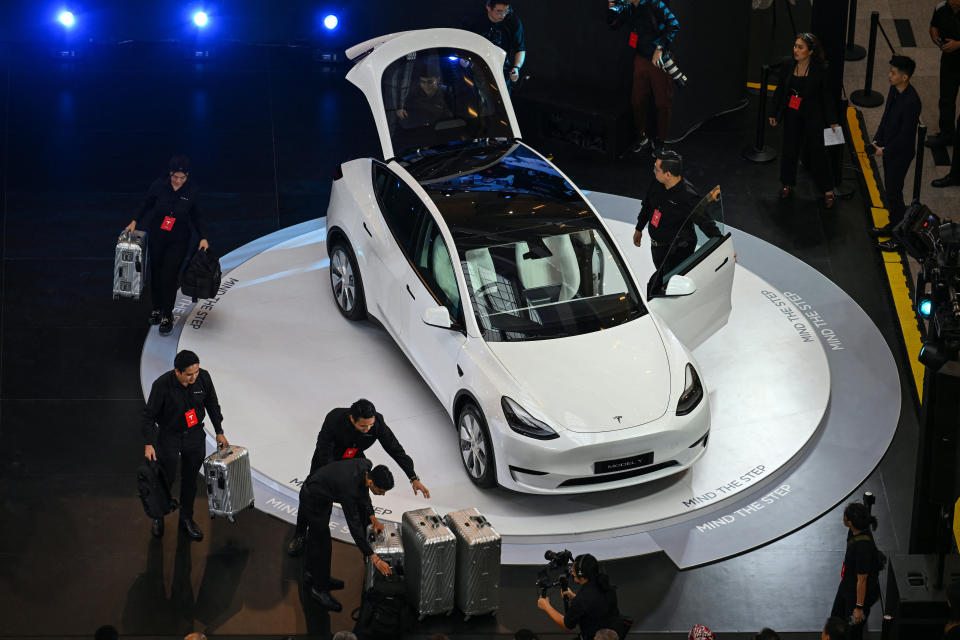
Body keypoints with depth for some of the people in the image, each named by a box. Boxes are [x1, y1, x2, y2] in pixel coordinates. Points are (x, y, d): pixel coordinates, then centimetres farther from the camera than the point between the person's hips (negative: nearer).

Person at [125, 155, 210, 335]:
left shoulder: (192, 191, -11)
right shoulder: (159, 185, -12)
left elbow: (196, 216, 2)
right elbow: (147, 204, 6)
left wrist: (203, 238, -2)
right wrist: (135, 221, 7)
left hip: (178, 241, -1)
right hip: (156, 237, 2)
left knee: (169, 277, -6)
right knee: (155, 274, 11)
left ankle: (167, 315, 6)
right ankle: (157, 308, 31)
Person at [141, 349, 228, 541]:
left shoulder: (203, 377, -16)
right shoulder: (162, 385, -27)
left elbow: (212, 404, 2)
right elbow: (149, 416, -18)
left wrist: (219, 432, 6)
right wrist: (148, 444, -25)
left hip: (194, 436, 3)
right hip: (169, 437, -3)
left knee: (190, 479, 14)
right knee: (166, 479, 8)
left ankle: (186, 518, 34)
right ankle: (158, 517, 34)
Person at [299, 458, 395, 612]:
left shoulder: (367, 466, -19)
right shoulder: (349, 489, -40)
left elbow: (363, 491, 4)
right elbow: (354, 527, -35)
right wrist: (375, 559, -33)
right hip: (312, 500, -9)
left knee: (316, 536, 25)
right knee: (323, 545, -1)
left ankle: (313, 573, 44)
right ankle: (319, 589, 15)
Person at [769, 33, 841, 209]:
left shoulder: (820, 70, -14)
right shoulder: (787, 65, -5)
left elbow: (826, 96, -7)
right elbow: (780, 90, 7)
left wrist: (832, 120, -5)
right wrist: (775, 114, 11)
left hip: (813, 117, -3)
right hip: (791, 115, 3)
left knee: (817, 152, 1)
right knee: (789, 150, 12)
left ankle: (828, 191, 14)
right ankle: (788, 184, 34)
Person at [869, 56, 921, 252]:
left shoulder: (911, 102, -30)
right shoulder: (894, 89, -3)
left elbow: (906, 134, -25)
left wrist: (885, 150, -17)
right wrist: (876, 141, 6)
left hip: (900, 154, -9)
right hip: (888, 149, 9)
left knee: (894, 193, 1)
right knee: (891, 189, 22)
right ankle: (894, 224, 41)